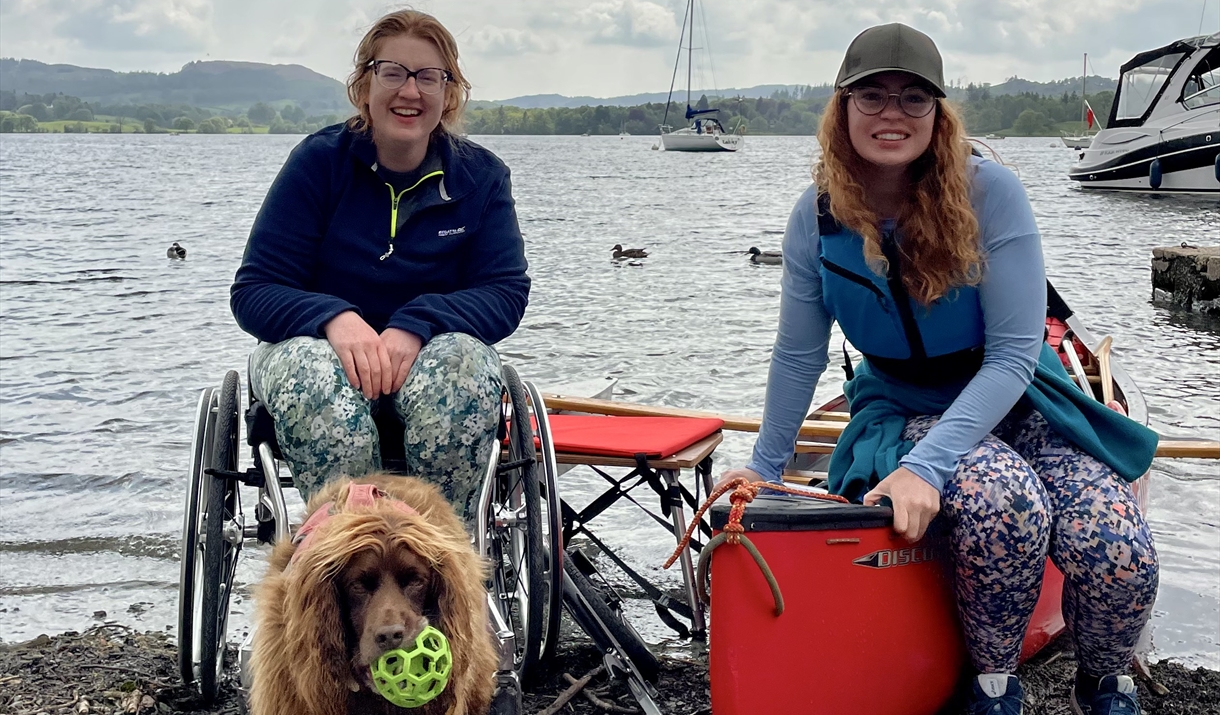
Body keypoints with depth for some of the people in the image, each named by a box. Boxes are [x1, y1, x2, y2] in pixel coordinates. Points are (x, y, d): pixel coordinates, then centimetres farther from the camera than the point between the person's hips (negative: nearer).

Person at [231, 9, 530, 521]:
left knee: (464, 365, -34)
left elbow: (506, 292, -7)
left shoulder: (480, 176, 1)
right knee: (314, 377, -36)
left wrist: (417, 326, -26)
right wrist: (335, 319, -29)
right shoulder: (319, 161, -4)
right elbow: (253, 292, -7)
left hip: (433, 351, 1)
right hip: (315, 344, -1)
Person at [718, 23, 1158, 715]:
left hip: (1014, 402, 0)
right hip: (904, 414, 0)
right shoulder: (818, 215, -9)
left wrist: (926, 466, -29)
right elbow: (798, 355, 3)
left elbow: (1013, 355, -19)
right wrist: (764, 465, 9)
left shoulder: (988, 191, -17)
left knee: (1119, 553, -26)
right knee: (1000, 503, -36)